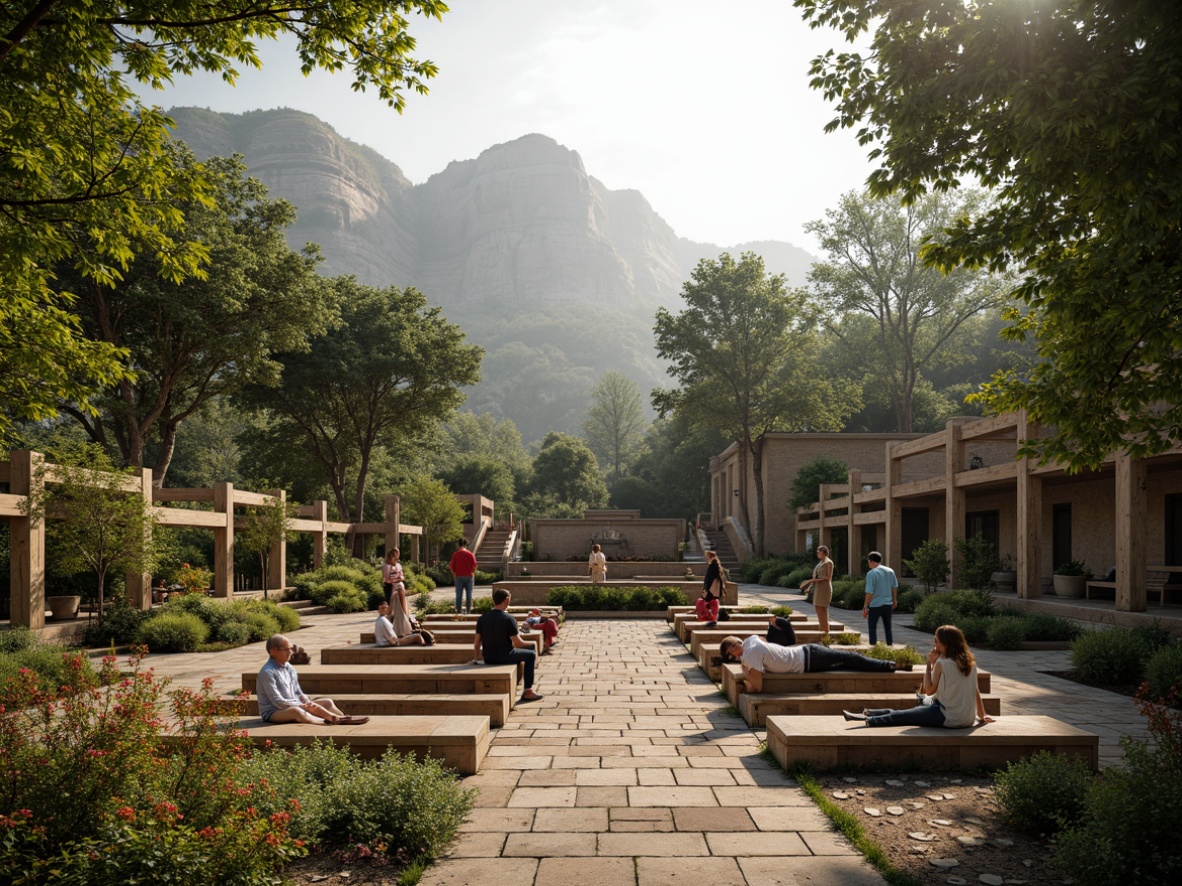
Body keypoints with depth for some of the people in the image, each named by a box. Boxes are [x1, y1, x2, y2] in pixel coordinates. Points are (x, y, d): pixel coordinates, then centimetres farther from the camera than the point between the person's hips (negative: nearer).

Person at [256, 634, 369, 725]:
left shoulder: (289, 668, 9)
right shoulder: (267, 672, -18)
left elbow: (298, 693, 15)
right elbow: (277, 701, -22)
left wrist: (307, 703, -6)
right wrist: (303, 706, -24)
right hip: (272, 713, -9)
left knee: (328, 702, 3)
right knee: (297, 711, -41)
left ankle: (345, 718, -14)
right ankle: (330, 721, -40)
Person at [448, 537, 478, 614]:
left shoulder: (455, 555, -3)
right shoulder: (470, 554, -1)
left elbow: (452, 567, -1)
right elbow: (474, 566, 1)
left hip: (459, 576, 0)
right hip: (469, 576, 0)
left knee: (459, 595, 3)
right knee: (469, 594, 4)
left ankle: (458, 610, 1)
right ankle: (468, 610, 3)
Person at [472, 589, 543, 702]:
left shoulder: (482, 619, -2)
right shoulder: (509, 619, -16)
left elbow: (477, 643, -2)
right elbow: (517, 643, -15)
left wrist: (476, 658, 11)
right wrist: (531, 645, 3)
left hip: (488, 660, 6)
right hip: (505, 657, -6)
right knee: (531, 655, 18)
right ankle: (528, 691, 15)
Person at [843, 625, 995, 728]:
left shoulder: (942, 663, -15)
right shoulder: (970, 661, 3)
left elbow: (929, 690, -7)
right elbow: (977, 692, 8)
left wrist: (929, 665, -3)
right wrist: (982, 717, 18)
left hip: (949, 718, -8)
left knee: (899, 717, 4)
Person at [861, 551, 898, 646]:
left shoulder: (871, 573, -15)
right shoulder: (890, 571, 3)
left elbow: (870, 592, -17)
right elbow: (895, 587, 11)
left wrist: (865, 607, -10)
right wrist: (894, 600, 25)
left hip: (875, 605, -5)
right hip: (888, 604, 5)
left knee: (872, 628, 7)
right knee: (888, 627, 16)